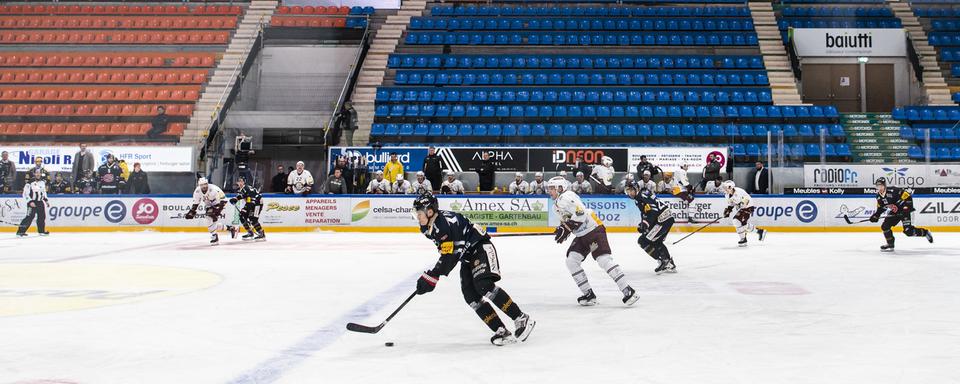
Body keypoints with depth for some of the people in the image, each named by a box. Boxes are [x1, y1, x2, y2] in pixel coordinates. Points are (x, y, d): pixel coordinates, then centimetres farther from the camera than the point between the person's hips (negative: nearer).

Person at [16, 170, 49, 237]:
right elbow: (25, 193, -15)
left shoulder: (43, 181, 7)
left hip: (40, 202, 7)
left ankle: (41, 231, 25)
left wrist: (46, 200, 17)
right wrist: (30, 202, -22)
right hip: (32, 202, -7)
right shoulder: (30, 182, -15)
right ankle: (20, 231, -14)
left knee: (42, 216, 10)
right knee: (30, 216, -15)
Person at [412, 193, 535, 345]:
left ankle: (522, 319, -20)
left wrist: (432, 277, -27)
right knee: (470, 295, -7)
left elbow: (450, 256, -30)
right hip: (467, 257, 9)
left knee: (484, 285, -26)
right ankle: (501, 331, -10)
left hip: (481, 247, -9)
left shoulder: (445, 223, -29)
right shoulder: (427, 227, 1)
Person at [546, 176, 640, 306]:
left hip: (594, 229, -10)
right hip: (581, 235, 10)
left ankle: (628, 291, -19)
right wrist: (561, 228, 6)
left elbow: (580, 214, -26)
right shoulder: (557, 205, 18)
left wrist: (566, 229, -25)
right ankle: (589, 294, 3)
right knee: (571, 261, 0)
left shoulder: (566, 197, -16)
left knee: (604, 260, -19)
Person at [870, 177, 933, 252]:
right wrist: (876, 215, 1)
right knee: (885, 226, -4)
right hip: (894, 212, 7)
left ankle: (925, 232, 9)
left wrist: (907, 208, -26)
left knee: (908, 231, -16)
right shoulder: (879, 196, -3)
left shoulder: (893, 191, -27)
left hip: (905, 211, -7)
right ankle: (890, 244, 12)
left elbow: (908, 196, -24)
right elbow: (881, 207, 13)